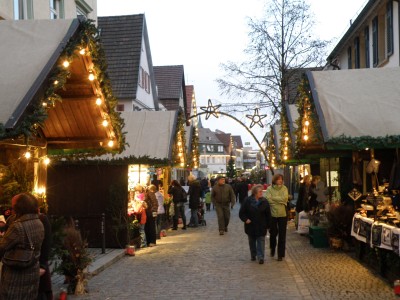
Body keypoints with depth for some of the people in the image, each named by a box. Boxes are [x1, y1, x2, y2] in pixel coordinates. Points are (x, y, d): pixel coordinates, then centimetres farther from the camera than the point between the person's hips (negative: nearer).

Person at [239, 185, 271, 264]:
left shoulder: (264, 201, -4)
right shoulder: (247, 201, -8)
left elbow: (268, 215, 1)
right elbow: (241, 213, -3)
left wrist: (268, 225, 0)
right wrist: (245, 219, -17)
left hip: (261, 227, 0)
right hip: (250, 226, 0)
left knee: (261, 242, -2)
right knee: (252, 241, 14)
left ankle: (261, 257, 1)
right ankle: (253, 255, 30)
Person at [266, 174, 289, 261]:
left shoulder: (284, 188, 0)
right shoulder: (269, 189, -4)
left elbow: (285, 198, -13)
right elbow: (268, 199, -16)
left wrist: (274, 198, -12)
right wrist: (280, 200, -14)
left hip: (283, 214, 1)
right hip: (272, 214, -1)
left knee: (282, 235, 2)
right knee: (273, 233, 11)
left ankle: (281, 254, 11)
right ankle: (272, 248, 39)